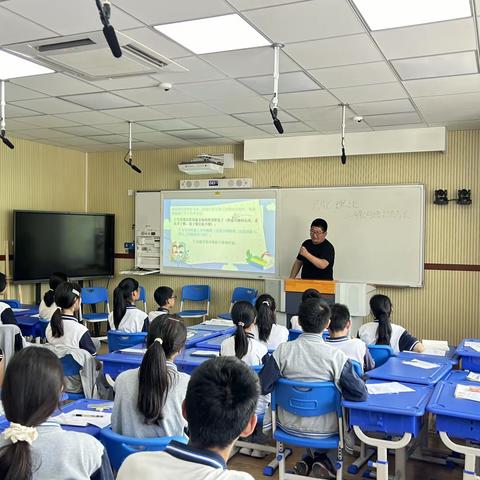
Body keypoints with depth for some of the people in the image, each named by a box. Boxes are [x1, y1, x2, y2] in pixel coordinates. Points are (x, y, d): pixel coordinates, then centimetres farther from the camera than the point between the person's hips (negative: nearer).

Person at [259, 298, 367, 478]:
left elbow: (263, 387, -14)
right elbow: (360, 394, -20)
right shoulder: (336, 356, -22)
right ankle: (322, 459, 22)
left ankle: (308, 459, 26)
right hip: (324, 430, -2)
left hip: (289, 426, 2)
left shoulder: (283, 350, -17)